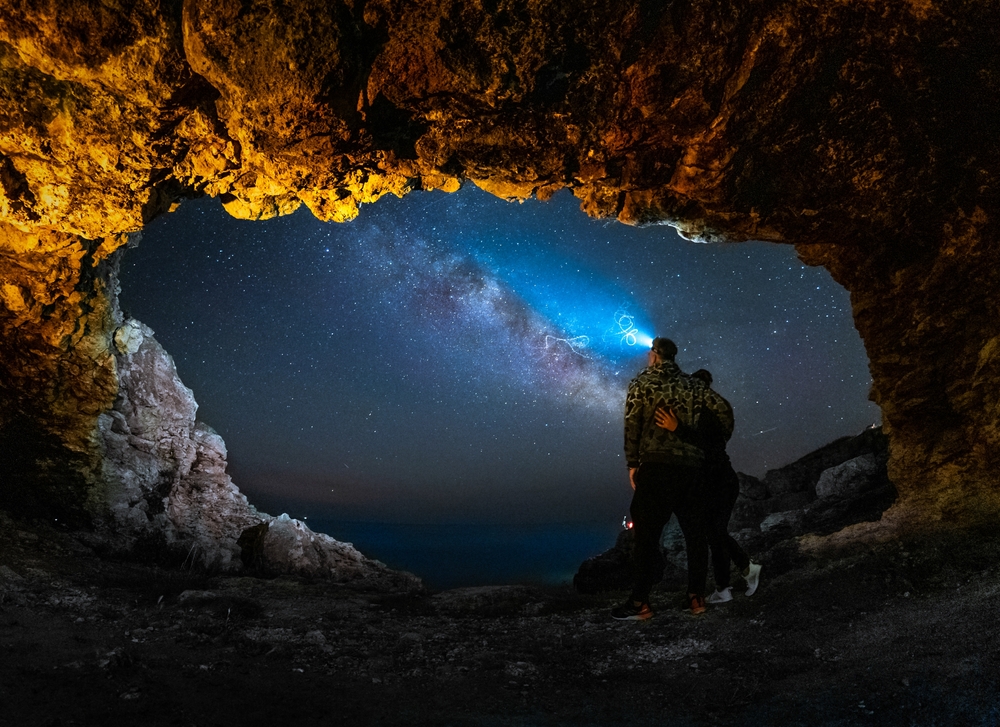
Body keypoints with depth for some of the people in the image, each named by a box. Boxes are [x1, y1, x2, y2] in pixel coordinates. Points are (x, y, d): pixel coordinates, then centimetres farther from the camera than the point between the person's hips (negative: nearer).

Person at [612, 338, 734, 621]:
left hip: (656, 466, -4)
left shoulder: (642, 383, 3)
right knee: (695, 532, 12)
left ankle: (640, 602, -1)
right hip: (693, 467, 5)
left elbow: (632, 424, -5)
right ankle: (696, 598, 17)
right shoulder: (691, 385, 14)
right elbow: (723, 408, 9)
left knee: (647, 531, -2)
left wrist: (632, 463, -1)